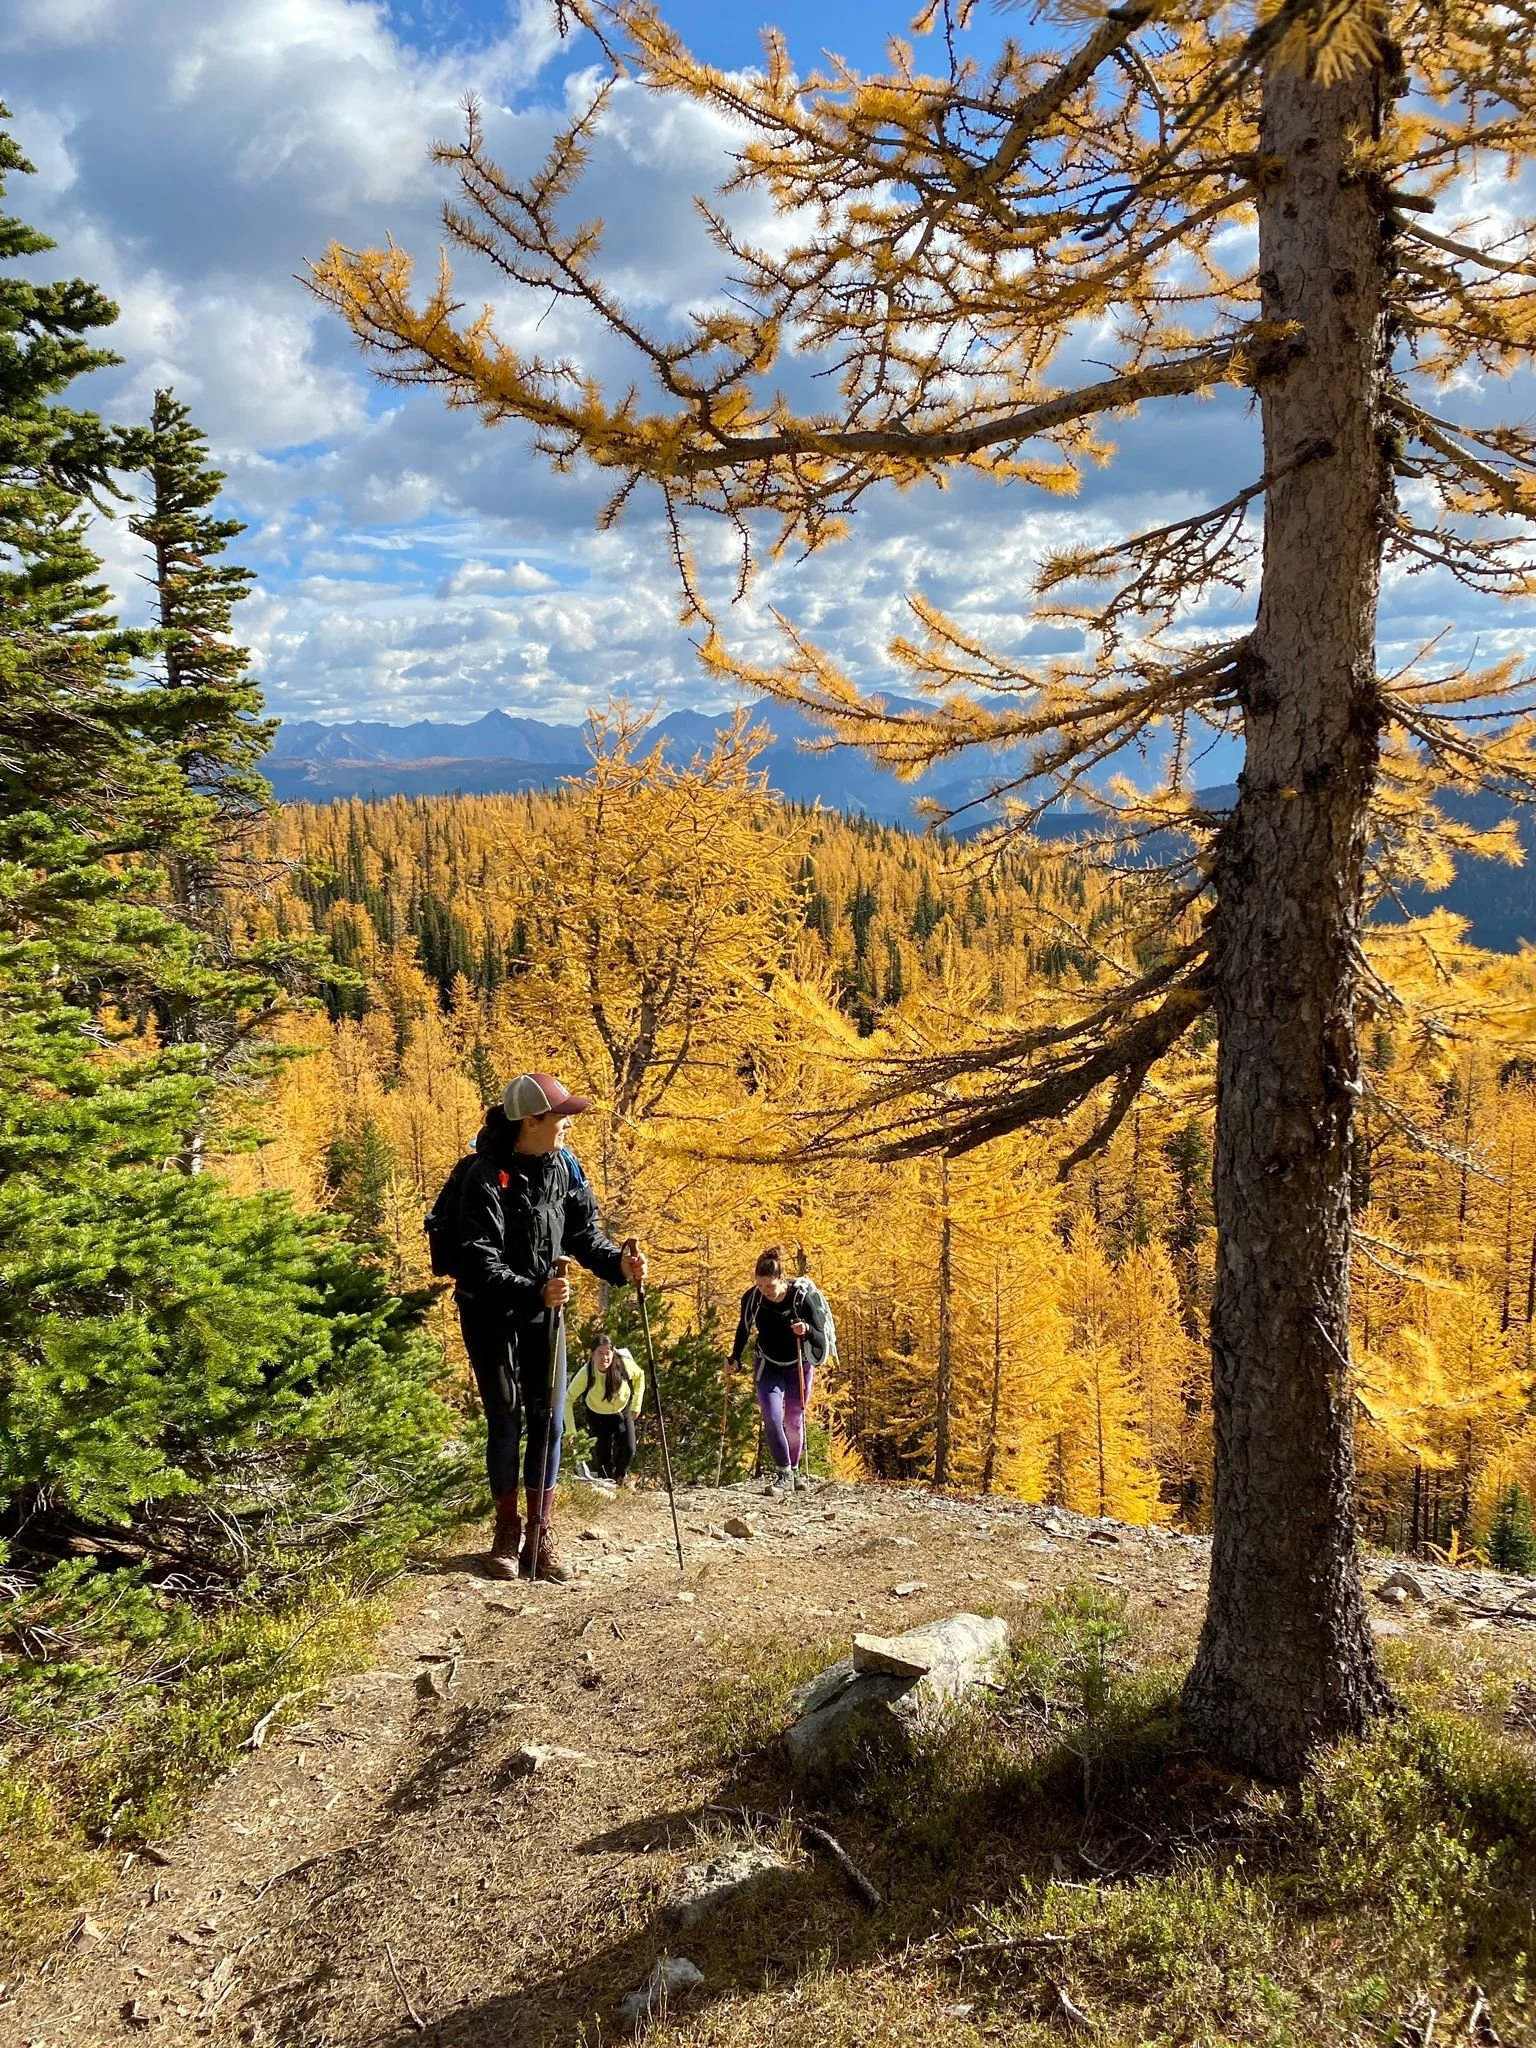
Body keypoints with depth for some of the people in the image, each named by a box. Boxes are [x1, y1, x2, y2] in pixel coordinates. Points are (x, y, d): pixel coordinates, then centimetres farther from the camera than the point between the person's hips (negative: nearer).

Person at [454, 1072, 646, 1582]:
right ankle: (507, 1533, 18)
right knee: (506, 1420, 2)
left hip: (545, 1309, 5)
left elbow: (583, 1232, 4)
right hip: (491, 1312, -5)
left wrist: (618, 1262, -14)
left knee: (549, 1419, 3)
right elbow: (481, 1263, -26)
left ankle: (541, 1534, 14)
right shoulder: (486, 1177, -23)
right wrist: (533, 1292, -40)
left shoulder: (563, 1165, -5)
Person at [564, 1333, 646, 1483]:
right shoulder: (586, 1373, -34)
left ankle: (619, 1477, 25)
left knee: (628, 1450, -9)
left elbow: (640, 1376, -6)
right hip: (597, 1414, -1)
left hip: (622, 1411, 1)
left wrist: (636, 1405, -4)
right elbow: (568, 1400, -23)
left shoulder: (625, 1365, -30)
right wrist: (571, 1431, -26)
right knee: (602, 1453, -7)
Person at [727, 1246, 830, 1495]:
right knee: (771, 1418, -14)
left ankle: (793, 1470, 29)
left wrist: (807, 1331, -42)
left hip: (799, 1367, -2)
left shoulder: (803, 1297, -26)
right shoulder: (752, 1297, -18)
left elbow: (821, 1341, -22)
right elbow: (744, 1328, 4)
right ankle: (783, 1474, -4)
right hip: (769, 1367, 2)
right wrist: (735, 1358, 7)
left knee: (794, 1421, 7)